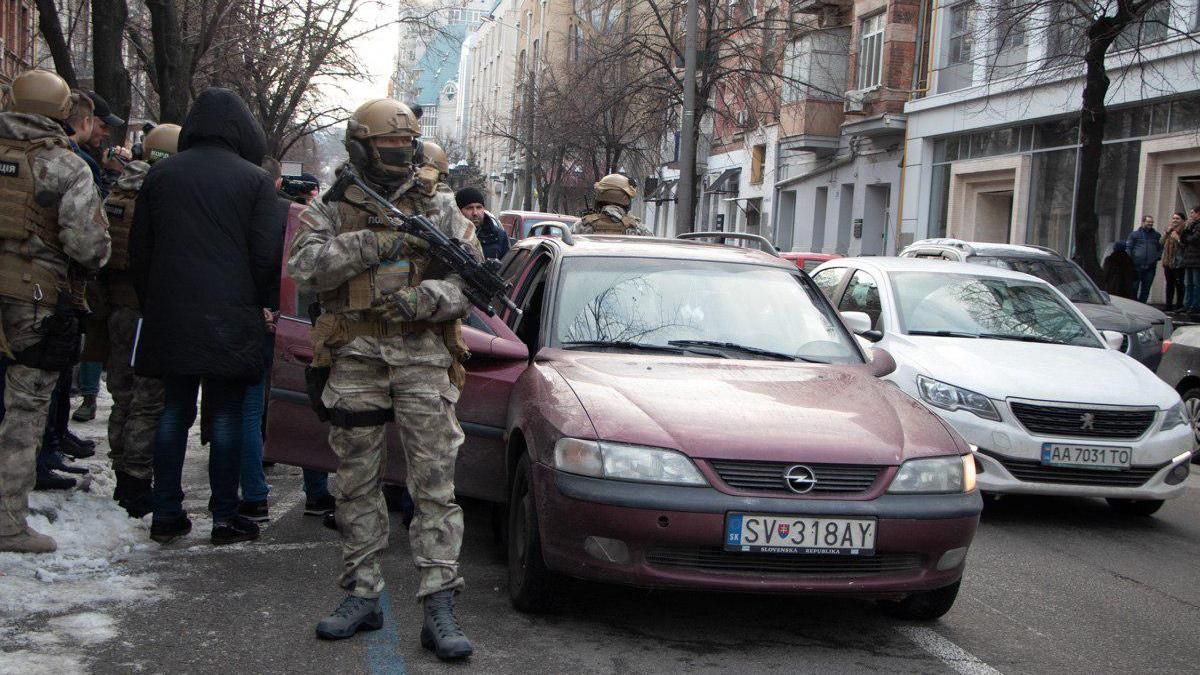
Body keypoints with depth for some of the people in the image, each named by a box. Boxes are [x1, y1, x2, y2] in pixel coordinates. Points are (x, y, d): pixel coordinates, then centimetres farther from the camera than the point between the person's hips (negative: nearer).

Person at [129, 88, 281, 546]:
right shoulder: (254, 179, -4)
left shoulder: (160, 174, 7)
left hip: (170, 315, 4)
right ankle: (225, 516, 6)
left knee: (174, 411, 11)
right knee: (226, 415, 3)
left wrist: (152, 303, 18)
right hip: (230, 319, -3)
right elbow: (266, 254, -6)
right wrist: (254, 303, 8)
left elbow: (139, 250, 10)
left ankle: (166, 514, 12)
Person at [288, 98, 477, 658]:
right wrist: (377, 243, -15)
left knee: (435, 484, -6)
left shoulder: (439, 211, 10)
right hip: (355, 359, 1)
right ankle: (362, 596, 19)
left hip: (423, 359, -1)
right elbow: (307, 266, -7)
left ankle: (439, 608, -5)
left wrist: (423, 299, -16)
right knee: (357, 485, 7)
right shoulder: (331, 209, 9)